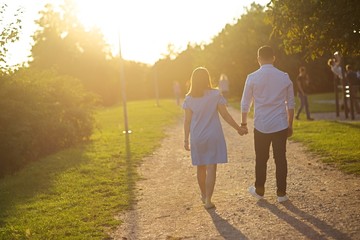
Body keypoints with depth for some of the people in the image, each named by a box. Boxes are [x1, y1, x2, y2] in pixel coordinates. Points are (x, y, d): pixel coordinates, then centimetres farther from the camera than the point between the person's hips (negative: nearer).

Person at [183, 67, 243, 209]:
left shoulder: (189, 98, -3)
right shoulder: (215, 95, -9)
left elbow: (187, 120, -1)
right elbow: (225, 115, -5)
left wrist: (186, 139, 7)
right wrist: (238, 128, 7)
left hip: (197, 137, 3)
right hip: (213, 136, -3)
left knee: (200, 168, 17)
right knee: (211, 168, 0)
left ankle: (204, 196, 33)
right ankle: (208, 200, -4)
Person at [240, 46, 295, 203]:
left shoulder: (252, 78, -5)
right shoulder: (284, 77, 0)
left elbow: (245, 103, 0)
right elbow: (290, 104, 5)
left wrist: (243, 123, 12)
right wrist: (290, 124, 15)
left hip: (261, 125, -1)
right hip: (281, 125, 1)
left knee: (261, 159, 12)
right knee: (280, 159, 7)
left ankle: (259, 191, 25)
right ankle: (281, 193, 12)